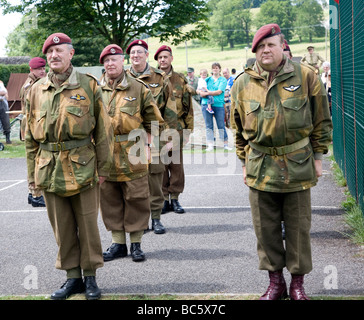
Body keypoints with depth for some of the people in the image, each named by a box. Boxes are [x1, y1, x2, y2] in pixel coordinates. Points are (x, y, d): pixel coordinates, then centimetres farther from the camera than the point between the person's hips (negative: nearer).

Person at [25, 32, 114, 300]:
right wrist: (33, 173, 8)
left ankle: (90, 276, 19)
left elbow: (103, 130, 1)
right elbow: (30, 137, 11)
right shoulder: (36, 91, 7)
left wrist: (103, 167, -2)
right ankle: (73, 277, 22)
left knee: (87, 225, 5)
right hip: (49, 169, 3)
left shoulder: (89, 86, -1)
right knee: (62, 228, 10)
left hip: (83, 167, -3)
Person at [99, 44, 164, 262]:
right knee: (110, 199, 8)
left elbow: (154, 119, 7)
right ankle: (118, 243, 19)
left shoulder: (138, 88, 1)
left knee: (136, 198, 1)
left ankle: (136, 243, 13)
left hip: (132, 154, -2)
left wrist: (146, 143, 1)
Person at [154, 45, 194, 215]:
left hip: (176, 128, 1)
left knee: (176, 164, 4)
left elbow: (188, 106, 8)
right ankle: (164, 198, 12)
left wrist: (188, 129, 3)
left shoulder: (180, 80, 7)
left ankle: (175, 198, 13)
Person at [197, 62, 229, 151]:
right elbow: (201, 93, 9)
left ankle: (225, 144, 5)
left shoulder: (223, 80, 5)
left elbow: (219, 91, -9)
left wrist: (208, 93, -10)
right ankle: (210, 145, 3)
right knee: (209, 126, 2)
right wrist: (202, 93, -14)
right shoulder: (207, 79, 15)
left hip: (218, 105, -3)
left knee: (221, 125, -2)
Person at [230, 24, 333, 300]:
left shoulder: (306, 76, -2)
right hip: (260, 168, 2)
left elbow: (322, 120, 4)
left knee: (298, 227, 6)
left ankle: (298, 283, 20)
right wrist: (245, 163, 11)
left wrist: (318, 157, 2)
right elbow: (239, 129, 12)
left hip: (298, 166, -2)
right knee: (266, 228, 7)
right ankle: (276, 282, 21)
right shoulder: (242, 83, 4)